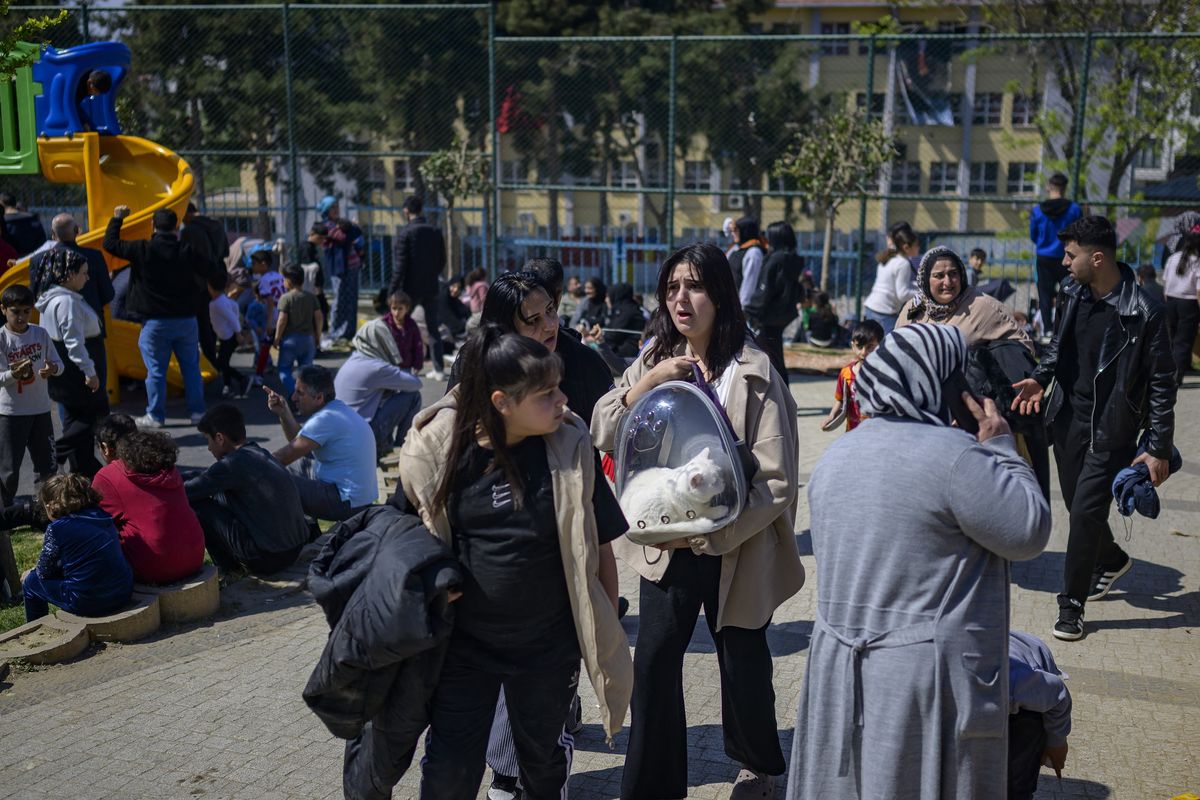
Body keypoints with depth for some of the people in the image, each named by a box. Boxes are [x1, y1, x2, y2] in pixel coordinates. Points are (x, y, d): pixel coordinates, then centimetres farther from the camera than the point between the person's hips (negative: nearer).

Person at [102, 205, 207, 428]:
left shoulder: (142, 250, -8)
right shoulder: (187, 251, -2)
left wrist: (117, 218, 12)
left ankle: (155, 416, 8)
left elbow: (110, 244, 0)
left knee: (156, 370, 3)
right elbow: (208, 272, 8)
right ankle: (197, 411, 15)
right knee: (191, 367, 11)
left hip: (156, 322, -2)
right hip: (186, 319, 3)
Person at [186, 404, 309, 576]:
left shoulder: (234, 464, -13)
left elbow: (185, 492, -6)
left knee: (197, 506, 1)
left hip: (266, 559, -9)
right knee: (221, 495, 22)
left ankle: (230, 568, 12)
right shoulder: (261, 454, 12)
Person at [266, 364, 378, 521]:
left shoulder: (325, 420, -21)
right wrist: (283, 413, 5)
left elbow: (282, 458, -15)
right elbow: (299, 441, 17)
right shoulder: (337, 408, 9)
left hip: (347, 503, -11)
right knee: (300, 462, 28)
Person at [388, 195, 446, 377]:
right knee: (433, 329, 9)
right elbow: (442, 261, 8)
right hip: (431, 288, 4)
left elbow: (400, 266, -13)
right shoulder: (436, 232, 2)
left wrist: (392, 290, -8)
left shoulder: (406, 233, -12)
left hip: (410, 288, -4)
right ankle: (438, 370, 8)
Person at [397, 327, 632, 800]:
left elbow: (597, 548, -5)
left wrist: (606, 634, 0)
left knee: (541, 761, 20)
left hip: (549, 647, 0)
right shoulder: (436, 448, -13)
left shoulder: (570, 448, -13)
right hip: (463, 642, 0)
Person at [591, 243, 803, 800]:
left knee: (742, 664, 14)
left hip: (735, 549, -3)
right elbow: (603, 436, -4)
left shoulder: (753, 372, -13)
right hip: (667, 545, 3)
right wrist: (645, 383, -19)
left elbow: (777, 481, -16)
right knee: (654, 660, 1)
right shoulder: (654, 360, 1)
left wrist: (709, 533, -22)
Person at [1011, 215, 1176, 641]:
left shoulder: (1144, 312, -17)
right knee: (1077, 504, 17)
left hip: (1112, 429, -6)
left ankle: (1072, 604, 10)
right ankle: (1112, 560, 47)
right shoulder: (1073, 294, 0)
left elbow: (1161, 383, -11)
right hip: (1068, 417, 6)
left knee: (1087, 510, -6)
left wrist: (1159, 449, -11)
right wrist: (1041, 377, -2)